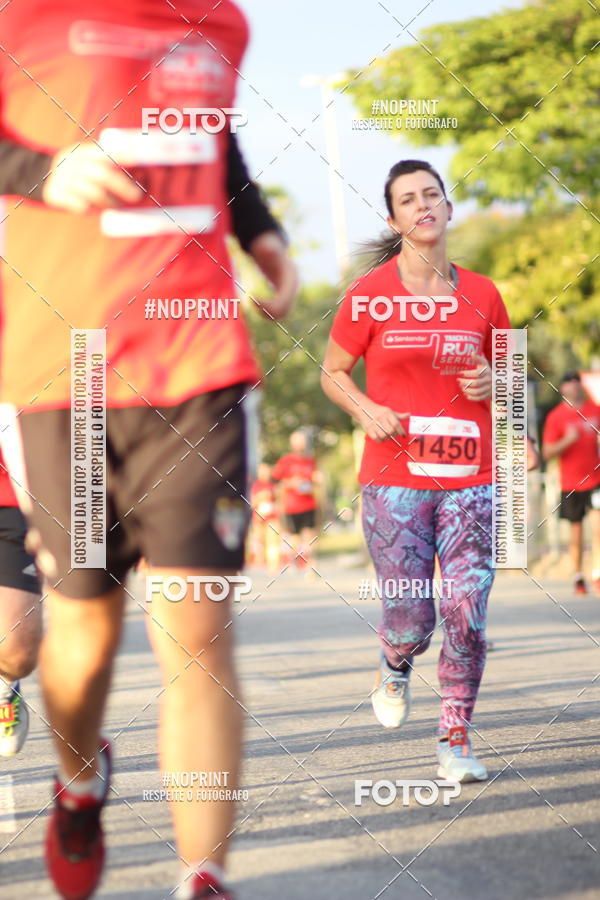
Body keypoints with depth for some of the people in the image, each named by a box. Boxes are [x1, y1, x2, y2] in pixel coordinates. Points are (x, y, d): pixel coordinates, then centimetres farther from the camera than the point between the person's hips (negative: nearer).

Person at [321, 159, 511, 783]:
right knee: (411, 623, -3)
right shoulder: (368, 295, 0)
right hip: (394, 479, -2)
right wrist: (366, 410, -9)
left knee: (466, 612, -7)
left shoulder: (482, 295, 7)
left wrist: (494, 382, -3)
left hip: (470, 480, 2)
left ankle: (456, 739, 7)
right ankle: (394, 668, 33)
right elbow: (332, 373, 11)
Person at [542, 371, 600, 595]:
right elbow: (547, 453, -5)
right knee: (576, 532, 6)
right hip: (570, 482, -1)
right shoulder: (555, 416, -2)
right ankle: (578, 578, 17)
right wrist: (567, 440, -19)